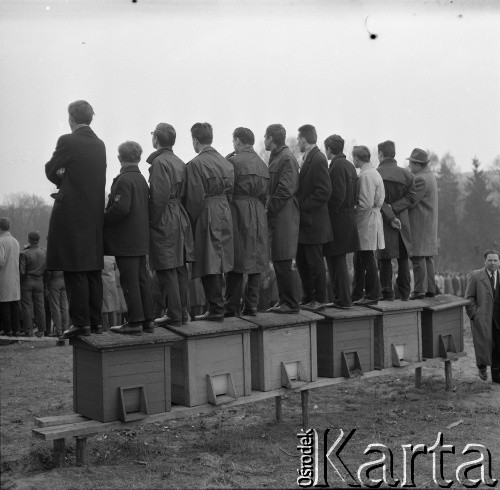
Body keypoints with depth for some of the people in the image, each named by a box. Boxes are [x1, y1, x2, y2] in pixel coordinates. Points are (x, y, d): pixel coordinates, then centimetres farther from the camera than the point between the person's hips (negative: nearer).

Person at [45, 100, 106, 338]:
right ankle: (95, 321, 14)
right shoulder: (99, 144, 10)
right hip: (95, 215, 7)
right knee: (93, 271, 10)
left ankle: (81, 322, -4)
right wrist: (67, 181, 11)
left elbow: (51, 171, 0)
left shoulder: (67, 142, -9)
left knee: (74, 271, -4)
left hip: (70, 212, -7)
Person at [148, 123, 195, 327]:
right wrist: (178, 214, 15)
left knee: (167, 271, -4)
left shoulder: (159, 162, -12)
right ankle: (182, 312, 17)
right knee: (180, 269, 11)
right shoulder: (180, 163, 13)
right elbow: (184, 192, 13)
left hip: (164, 221, -9)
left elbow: (161, 194, -21)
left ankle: (174, 315, -1)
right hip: (180, 219, 9)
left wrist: (153, 219, -13)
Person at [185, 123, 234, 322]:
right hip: (225, 215, 7)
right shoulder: (225, 161, 8)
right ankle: (216, 307, 22)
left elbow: (196, 197, -16)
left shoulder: (196, 164, -14)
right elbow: (230, 190, 10)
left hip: (206, 217, -7)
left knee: (209, 267, -2)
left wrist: (190, 220, -6)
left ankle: (216, 310, -1)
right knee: (217, 264, 15)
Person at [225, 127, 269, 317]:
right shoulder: (262, 164, 12)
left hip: (238, 215, -5)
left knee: (235, 264, -2)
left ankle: (232, 307, 1)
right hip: (258, 217, 6)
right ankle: (251, 305, 10)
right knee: (256, 262, 8)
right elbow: (265, 194, 13)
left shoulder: (233, 161, -8)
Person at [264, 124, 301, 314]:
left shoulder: (287, 159, -12)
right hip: (275, 217, 10)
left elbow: (285, 190, -18)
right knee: (279, 262, 12)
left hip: (283, 218, -10)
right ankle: (284, 300, 19)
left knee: (282, 263, -6)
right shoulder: (275, 157, 17)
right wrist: (268, 208, 11)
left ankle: (291, 304, 0)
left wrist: (269, 210, -15)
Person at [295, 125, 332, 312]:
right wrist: (299, 203, 7)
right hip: (303, 221, 10)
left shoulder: (318, 159, -15)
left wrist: (302, 206, -18)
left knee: (315, 263, -1)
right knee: (301, 261, 14)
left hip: (313, 222, -10)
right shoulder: (307, 159, 14)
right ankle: (308, 298, 24)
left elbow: (324, 192, -21)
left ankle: (319, 300, 8)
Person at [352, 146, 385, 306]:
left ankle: (372, 295, 2)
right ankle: (357, 295, 19)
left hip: (367, 221, -10)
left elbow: (366, 204, -22)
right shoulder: (373, 172, 16)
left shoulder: (366, 175, -16)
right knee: (359, 261, 14)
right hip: (366, 222, 10)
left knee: (367, 260, -4)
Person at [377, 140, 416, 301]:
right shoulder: (406, 174, 5)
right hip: (403, 221, 3)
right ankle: (404, 293, 13)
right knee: (403, 258, 11)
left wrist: (391, 217, -13)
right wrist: (394, 208, -9)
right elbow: (411, 196, -3)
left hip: (383, 221, -3)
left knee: (385, 259, 4)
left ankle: (387, 292, 3)